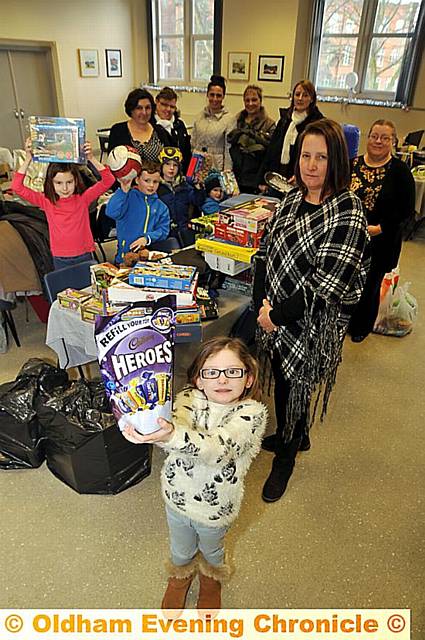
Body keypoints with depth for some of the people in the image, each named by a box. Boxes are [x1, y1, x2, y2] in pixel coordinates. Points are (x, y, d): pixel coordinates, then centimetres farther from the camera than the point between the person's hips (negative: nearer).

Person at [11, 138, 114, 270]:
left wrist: (91, 159, -26)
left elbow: (108, 181, -15)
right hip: (60, 260, 1)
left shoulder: (83, 198, -7)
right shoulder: (47, 202, -5)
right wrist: (28, 160, -17)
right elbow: (17, 187, -11)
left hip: (85, 257, -1)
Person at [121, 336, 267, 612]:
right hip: (178, 495, 2)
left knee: (211, 550, 30)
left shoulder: (252, 413, -28)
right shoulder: (188, 399, -18)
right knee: (181, 550, 30)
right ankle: (181, 574, 64)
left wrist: (172, 436, -61)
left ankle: (212, 576, 64)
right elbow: (175, 423, -36)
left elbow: (217, 448, -42)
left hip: (215, 505, -1)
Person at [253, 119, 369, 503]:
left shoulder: (347, 215, -20)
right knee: (280, 380, 21)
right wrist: (262, 302, -6)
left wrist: (277, 315, -18)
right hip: (275, 315, 7)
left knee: (295, 388, 10)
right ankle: (291, 436, 50)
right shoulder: (294, 198, 4)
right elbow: (267, 251, 7)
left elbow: (328, 287, -24)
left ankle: (285, 460, 37)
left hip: (310, 325, -6)